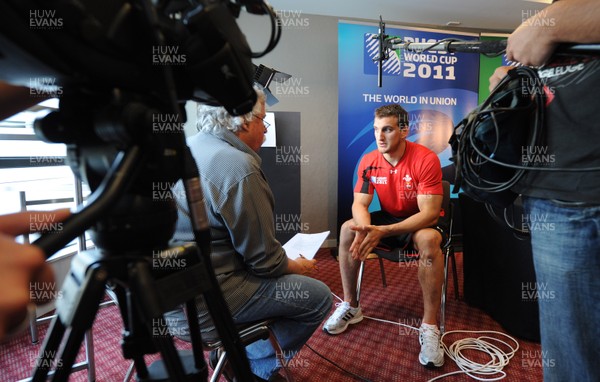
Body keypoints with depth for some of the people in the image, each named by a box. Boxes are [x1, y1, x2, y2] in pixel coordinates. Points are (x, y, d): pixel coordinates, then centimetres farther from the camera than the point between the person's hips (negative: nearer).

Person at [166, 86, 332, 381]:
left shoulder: (185, 148, 5)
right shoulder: (239, 167, -23)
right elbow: (264, 260, -19)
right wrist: (298, 266, 4)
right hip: (202, 303, -9)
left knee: (284, 273, 24)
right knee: (319, 297, 1)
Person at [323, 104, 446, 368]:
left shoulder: (426, 159, -24)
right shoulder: (368, 162, -10)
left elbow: (429, 213, -28)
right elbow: (360, 203, -11)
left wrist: (383, 231, -39)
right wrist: (365, 229, -36)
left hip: (422, 222, -4)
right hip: (388, 218, 4)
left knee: (428, 240, -37)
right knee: (347, 230, -18)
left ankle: (429, 326, -21)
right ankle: (350, 306, -3)